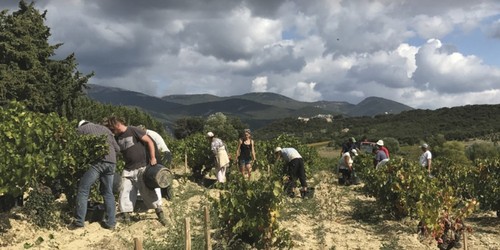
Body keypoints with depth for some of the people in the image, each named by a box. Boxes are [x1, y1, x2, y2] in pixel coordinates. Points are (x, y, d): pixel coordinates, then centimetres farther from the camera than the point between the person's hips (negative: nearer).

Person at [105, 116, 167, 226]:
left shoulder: (134, 131, -10)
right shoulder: (117, 138, 9)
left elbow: (149, 141, -9)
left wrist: (152, 158, -14)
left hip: (142, 167, -6)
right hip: (128, 169, 6)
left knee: (148, 190, -7)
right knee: (125, 192, 4)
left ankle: (160, 213, 3)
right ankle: (126, 217, 14)